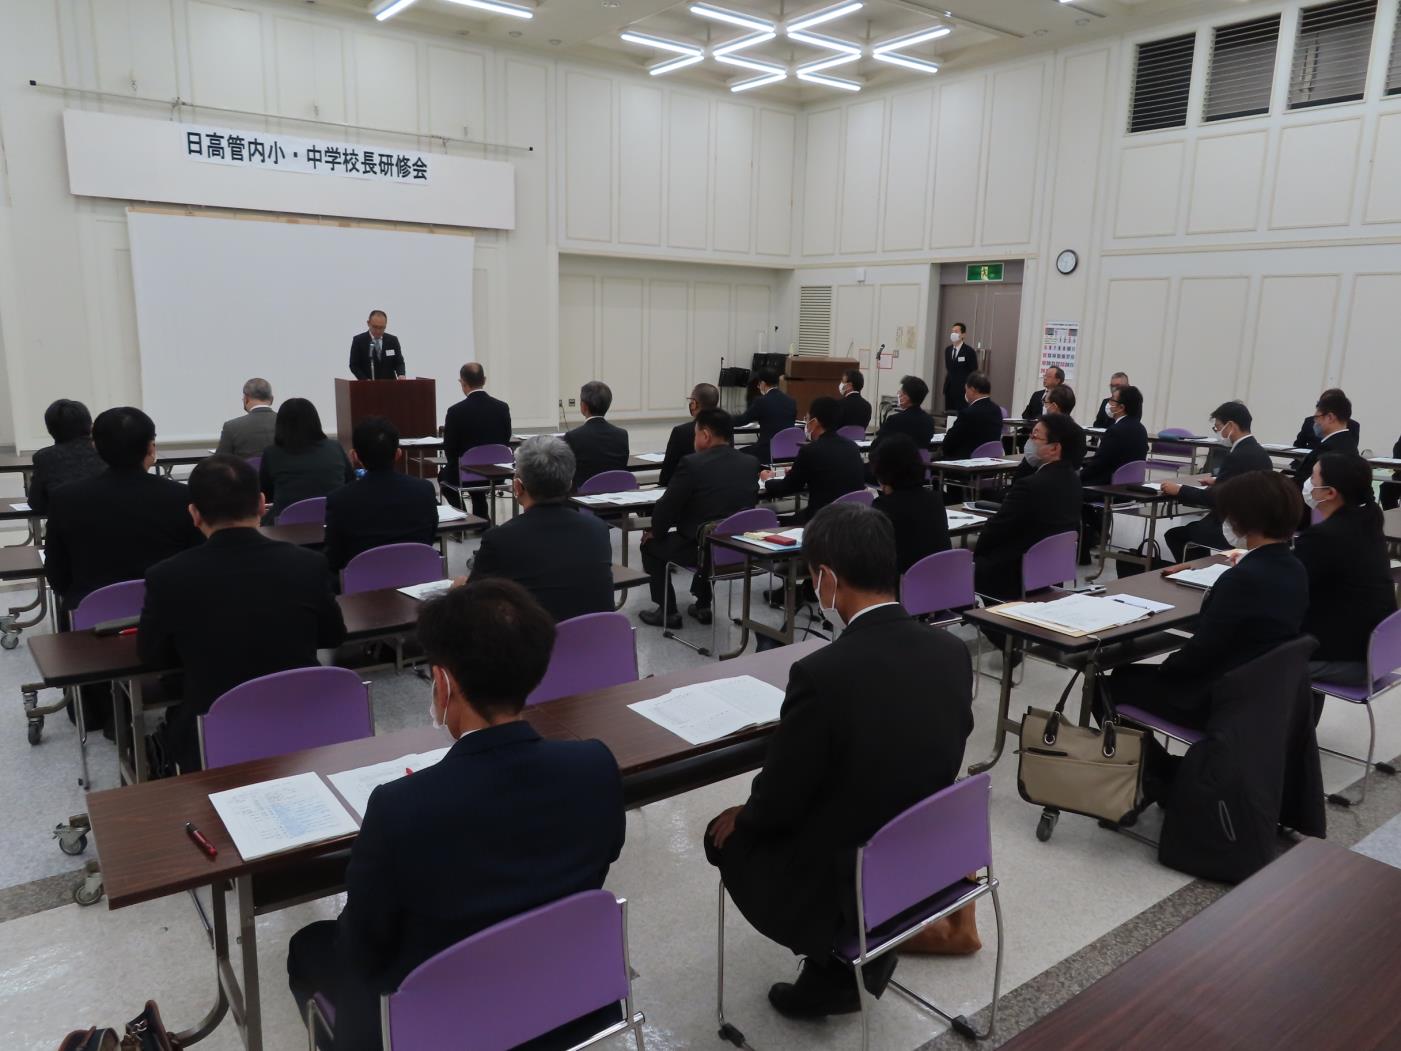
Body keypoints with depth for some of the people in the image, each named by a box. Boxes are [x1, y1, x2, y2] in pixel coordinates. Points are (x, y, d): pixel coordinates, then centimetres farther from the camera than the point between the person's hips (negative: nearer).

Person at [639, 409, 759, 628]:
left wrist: (655, 532, 10)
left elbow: (667, 506, -10)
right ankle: (702, 605, 36)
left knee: (650, 544, 21)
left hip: (702, 548, -6)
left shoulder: (692, 463, -16)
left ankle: (668, 611, 20)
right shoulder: (751, 463, 1)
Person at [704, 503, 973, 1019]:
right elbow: (934, 764, 6)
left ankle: (833, 968, 23)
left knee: (729, 835, 21)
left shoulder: (821, 673, -29)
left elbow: (777, 803, -17)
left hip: (845, 885, -6)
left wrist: (741, 817, 6)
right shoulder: (952, 652, -9)